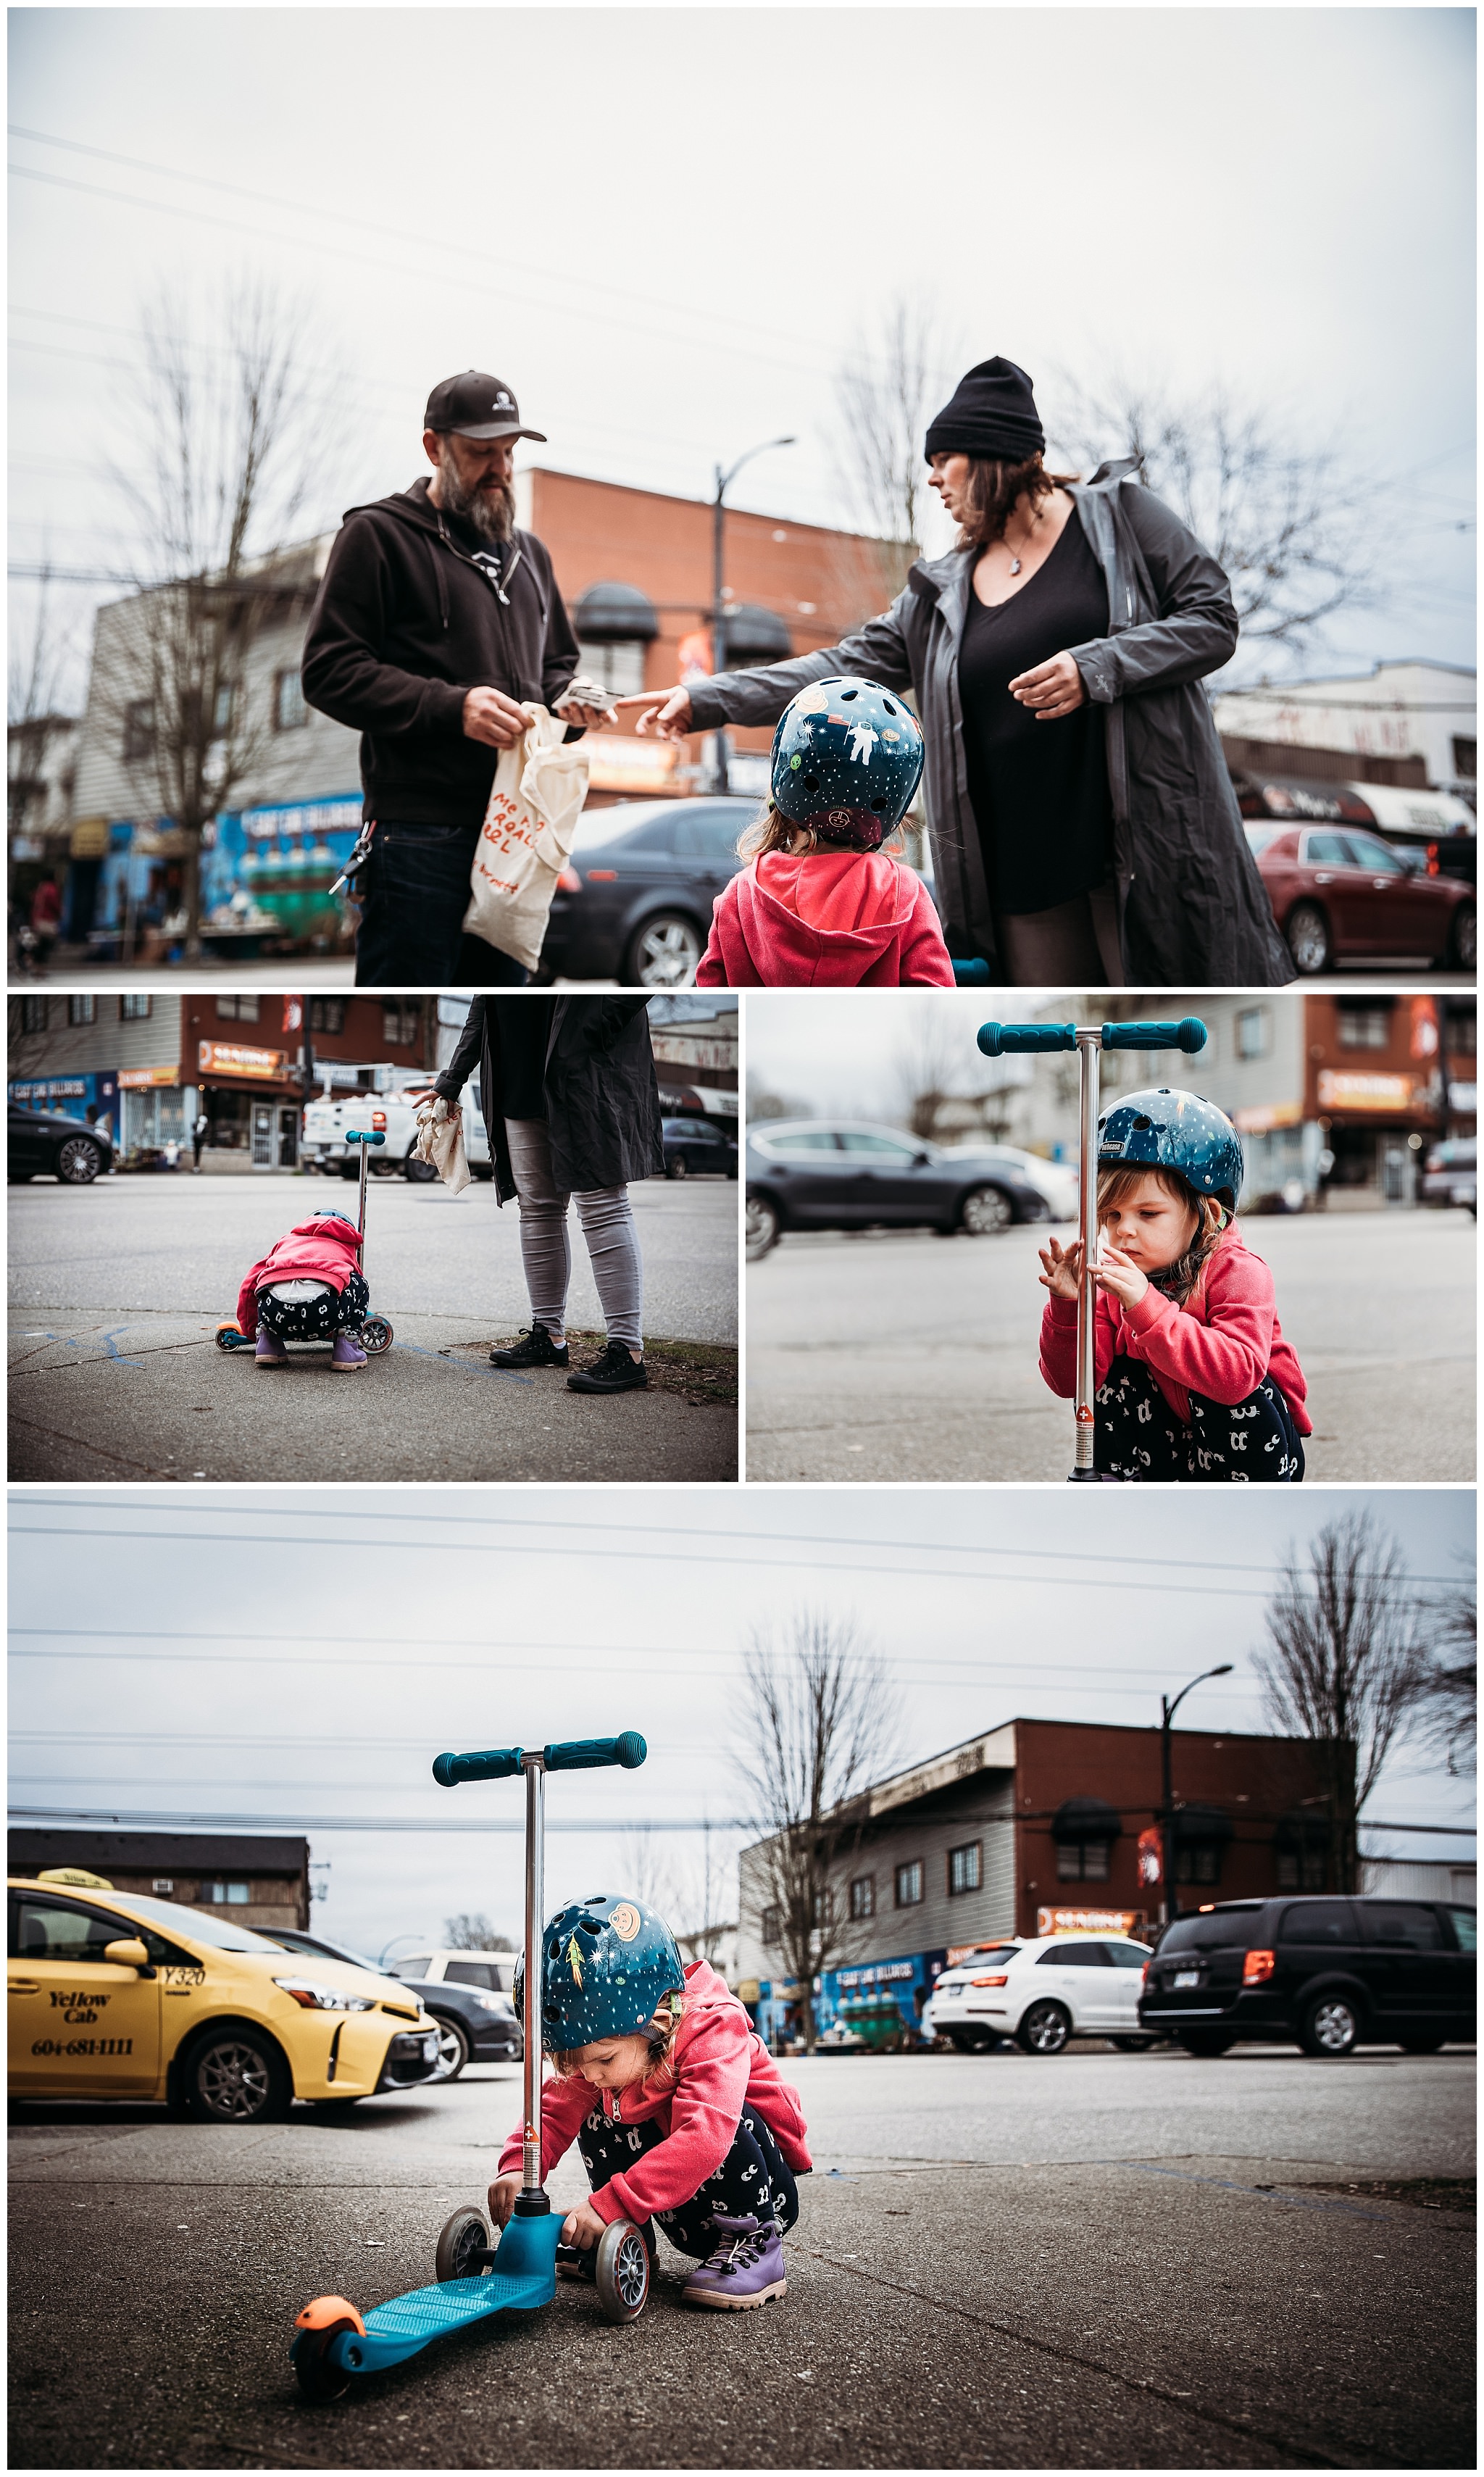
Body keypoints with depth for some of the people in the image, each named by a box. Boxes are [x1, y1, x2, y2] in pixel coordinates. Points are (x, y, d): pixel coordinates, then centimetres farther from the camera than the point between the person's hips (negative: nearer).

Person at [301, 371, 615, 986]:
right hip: (420, 834, -7)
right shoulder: (380, 534, -1)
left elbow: (557, 662, 32)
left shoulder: (528, 553, 22)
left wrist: (565, 700, 7)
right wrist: (452, 706, -20)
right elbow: (329, 670, -9)